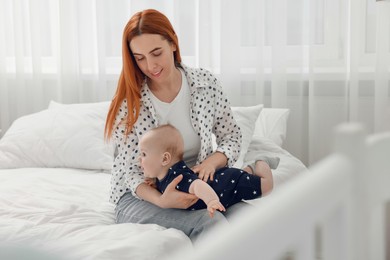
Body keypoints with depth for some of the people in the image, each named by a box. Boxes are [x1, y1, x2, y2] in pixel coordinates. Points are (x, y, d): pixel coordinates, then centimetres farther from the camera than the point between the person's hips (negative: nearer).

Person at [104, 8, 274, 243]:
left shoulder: (206, 83, -4)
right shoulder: (128, 102, -11)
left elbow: (232, 136, 6)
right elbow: (131, 171, -10)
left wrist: (213, 161, -17)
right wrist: (160, 200, -30)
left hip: (196, 186, 3)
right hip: (142, 195, -3)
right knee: (210, 223, -33)